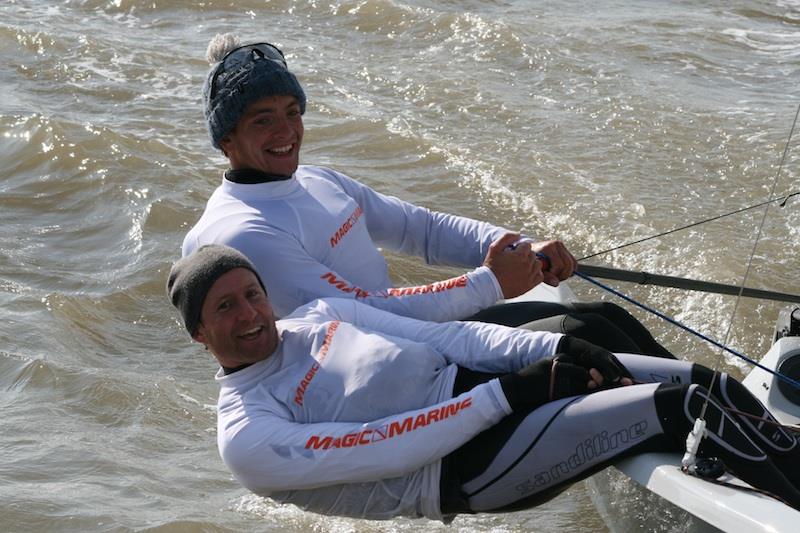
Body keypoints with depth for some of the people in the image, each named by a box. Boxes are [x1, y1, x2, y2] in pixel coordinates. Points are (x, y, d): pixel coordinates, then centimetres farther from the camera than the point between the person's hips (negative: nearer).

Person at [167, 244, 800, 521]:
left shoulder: (319, 315, 12)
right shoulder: (247, 439, -8)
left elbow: (442, 334, 8)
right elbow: (383, 450, -16)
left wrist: (554, 348, -5)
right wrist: (508, 395, -19)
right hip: (463, 468, -7)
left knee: (706, 382, -5)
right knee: (682, 409, -20)